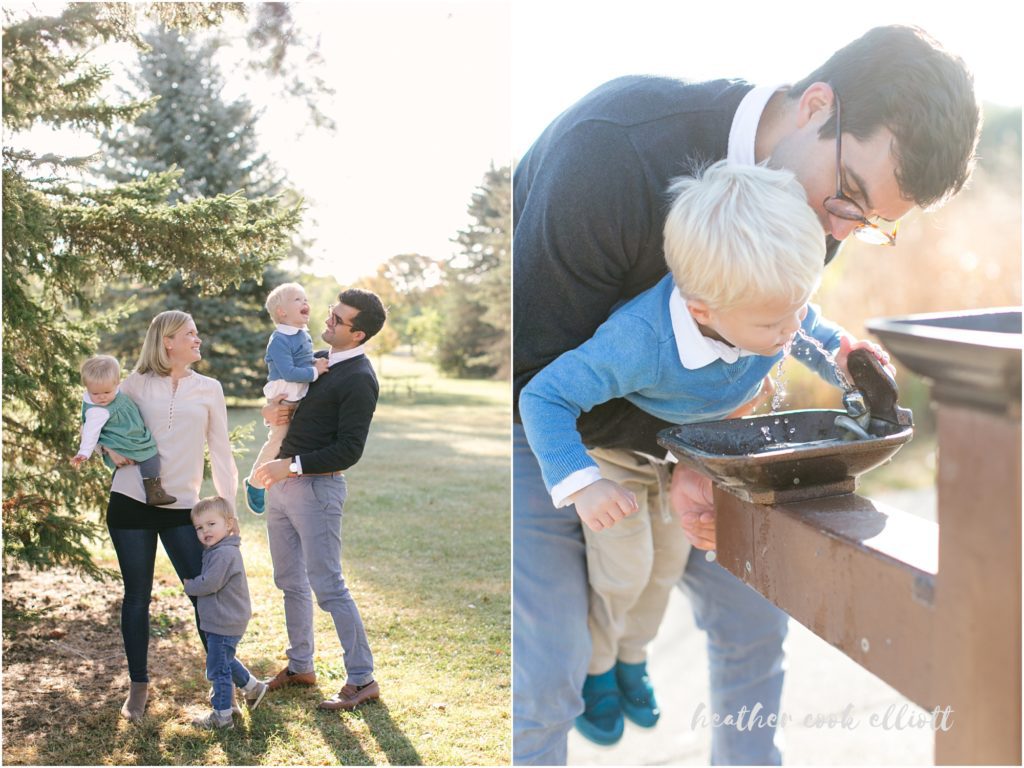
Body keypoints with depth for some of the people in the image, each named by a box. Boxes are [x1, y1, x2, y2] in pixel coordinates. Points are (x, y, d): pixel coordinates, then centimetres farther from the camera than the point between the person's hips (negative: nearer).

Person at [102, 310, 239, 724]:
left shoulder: (208, 389, 7)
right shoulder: (137, 384, 4)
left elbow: (221, 452, 8)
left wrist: (227, 506, 3)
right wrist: (112, 451, -8)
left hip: (182, 508, 0)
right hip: (131, 503, 0)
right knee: (137, 595, 6)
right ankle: (139, 686, 20)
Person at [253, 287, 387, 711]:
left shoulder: (359, 380, -16)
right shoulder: (318, 361, 12)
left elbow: (349, 450, -20)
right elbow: (281, 399, 23)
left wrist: (291, 466, -21)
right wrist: (270, 411, -1)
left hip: (316, 487, -9)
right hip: (282, 483, 9)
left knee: (328, 585, -7)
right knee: (290, 581, 16)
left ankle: (362, 680, 2)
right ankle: (300, 666, 30)